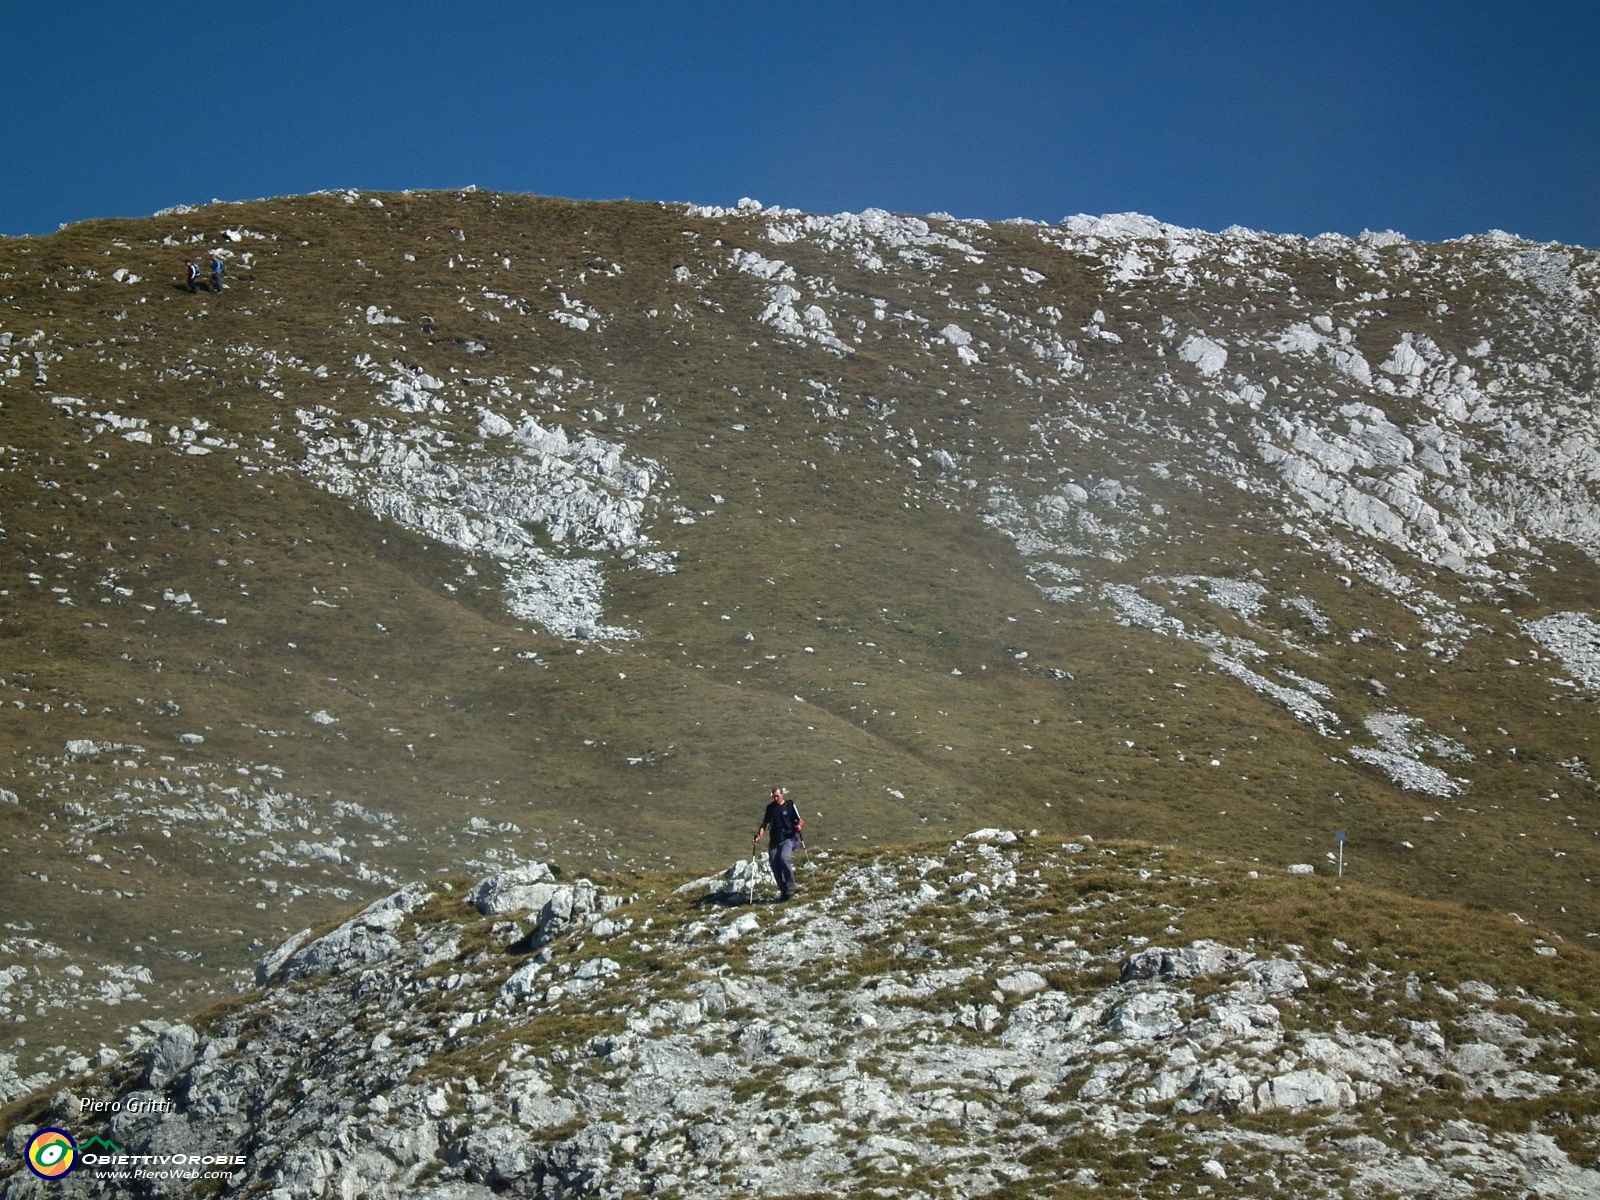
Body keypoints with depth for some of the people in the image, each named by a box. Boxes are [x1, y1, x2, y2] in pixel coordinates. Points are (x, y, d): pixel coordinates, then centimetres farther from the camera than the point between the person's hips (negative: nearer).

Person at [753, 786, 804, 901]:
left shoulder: (790, 806, 2)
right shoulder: (770, 808, 11)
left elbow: (800, 820, 2)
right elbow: (765, 824, 15)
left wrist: (800, 826, -21)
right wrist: (758, 836, 0)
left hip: (789, 839, -4)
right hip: (774, 841, 4)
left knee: (784, 858, -27)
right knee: (774, 864, -6)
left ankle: (790, 888, -15)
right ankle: (783, 890, 8)